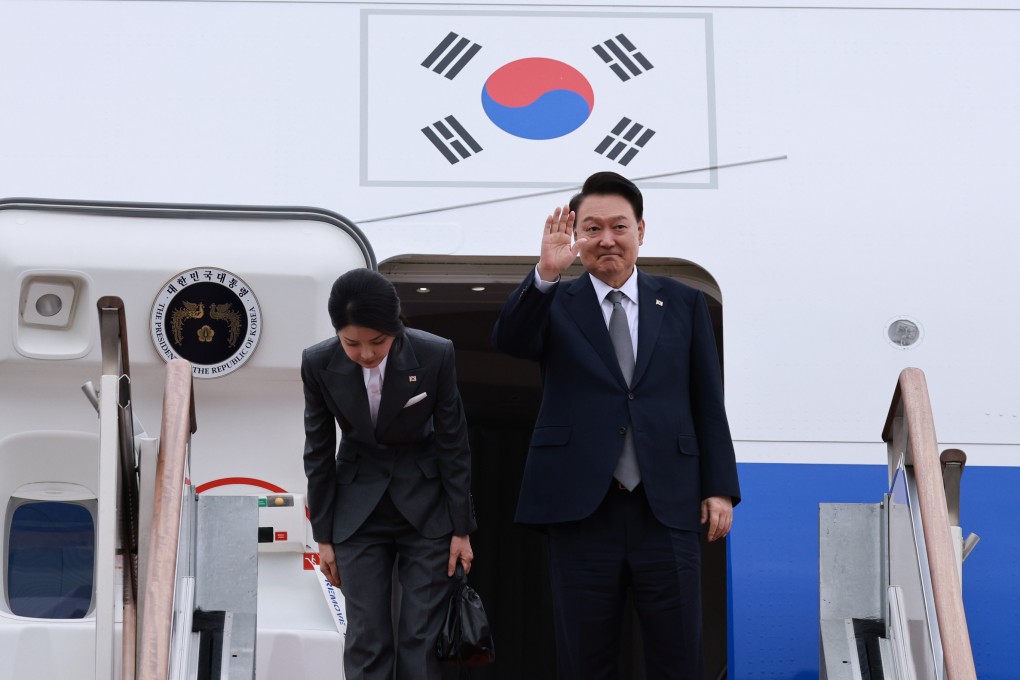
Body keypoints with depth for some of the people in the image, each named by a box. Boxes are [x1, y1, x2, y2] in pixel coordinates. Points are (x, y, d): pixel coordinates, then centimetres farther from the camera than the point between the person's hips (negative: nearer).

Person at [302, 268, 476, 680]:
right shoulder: (319, 364, -14)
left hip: (426, 509, -1)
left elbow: (453, 444, -8)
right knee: (366, 640, 0)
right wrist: (323, 535, 2)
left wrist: (462, 529, -4)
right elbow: (318, 453, -2)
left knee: (422, 638, 0)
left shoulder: (436, 355, -18)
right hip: (358, 512, 1)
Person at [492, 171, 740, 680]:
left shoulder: (683, 303, 10)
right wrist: (545, 274, -28)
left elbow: (708, 403, 10)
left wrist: (719, 487, 3)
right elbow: (509, 340, -13)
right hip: (581, 509, 0)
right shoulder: (556, 305, 7)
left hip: (668, 510, 1)